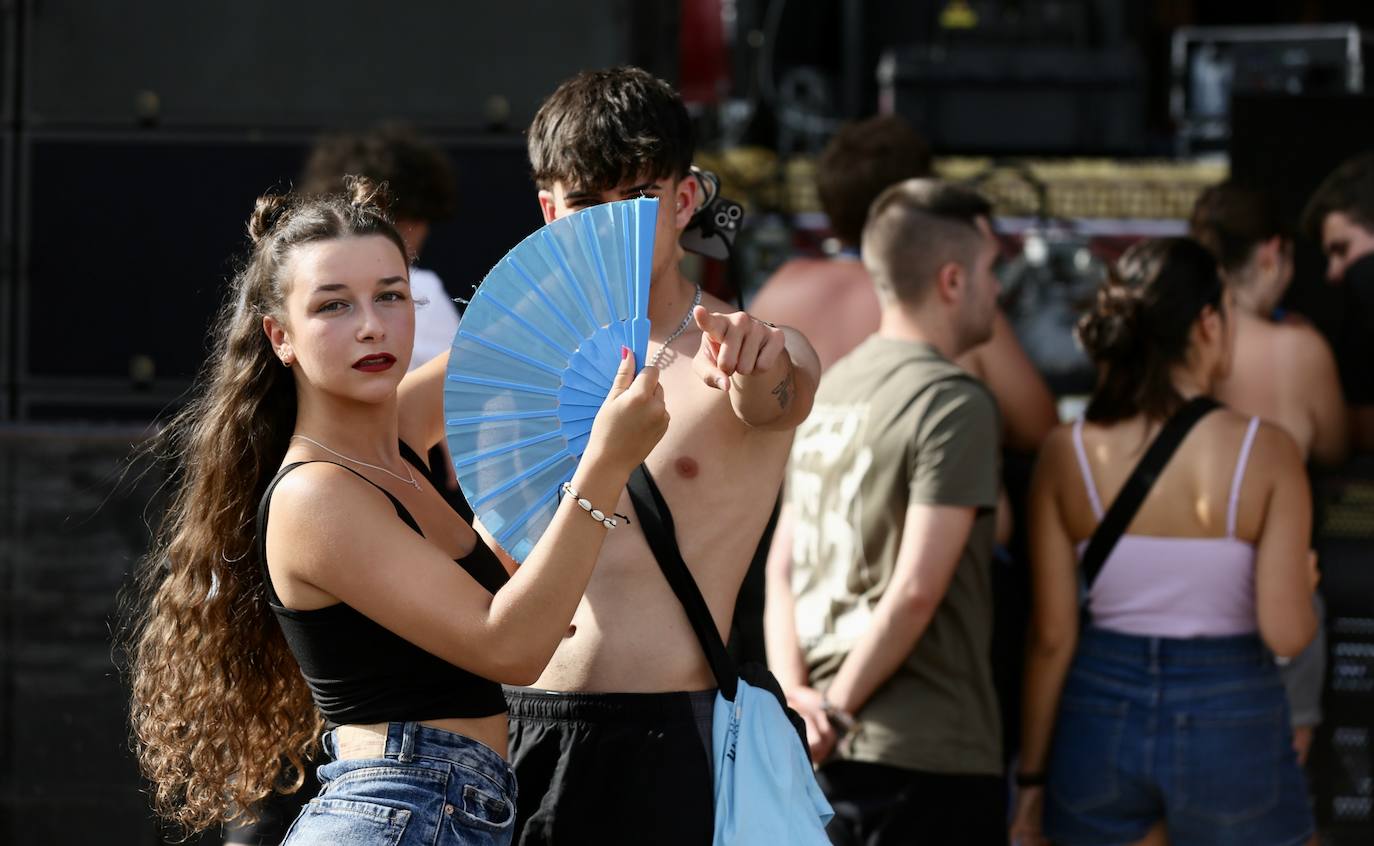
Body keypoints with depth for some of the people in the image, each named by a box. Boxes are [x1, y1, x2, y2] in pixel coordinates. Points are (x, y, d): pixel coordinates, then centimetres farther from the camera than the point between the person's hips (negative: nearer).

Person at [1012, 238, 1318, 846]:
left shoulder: (1067, 453, -3)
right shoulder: (1264, 451, -10)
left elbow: (1051, 636, -1)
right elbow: (1287, 633, -13)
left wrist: (1032, 778, 8)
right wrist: (1304, 584, 10)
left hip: (1101, 713, 3)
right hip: (1231, 722, -3)